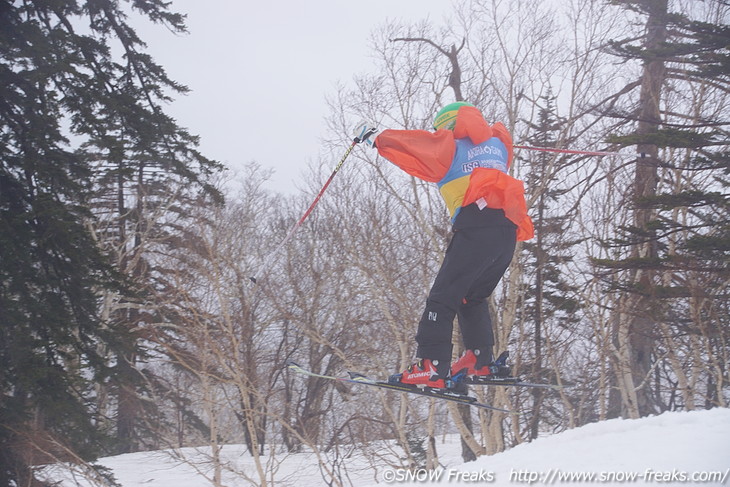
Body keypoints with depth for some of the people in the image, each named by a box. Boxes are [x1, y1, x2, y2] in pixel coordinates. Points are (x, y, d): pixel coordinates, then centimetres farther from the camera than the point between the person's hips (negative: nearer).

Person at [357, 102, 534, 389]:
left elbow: (412, 144, 16)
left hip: (476, 227, -7)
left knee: (443, 295, -7)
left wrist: (376, 137, 33)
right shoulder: (497, 142, 27)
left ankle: (431, 367, -16)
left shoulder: (449, 147, 13)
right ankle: (480, 359, 11)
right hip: (509, 231, 7)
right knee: (473, 297, 21)